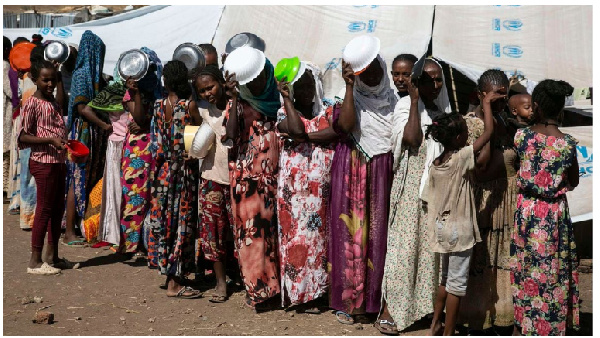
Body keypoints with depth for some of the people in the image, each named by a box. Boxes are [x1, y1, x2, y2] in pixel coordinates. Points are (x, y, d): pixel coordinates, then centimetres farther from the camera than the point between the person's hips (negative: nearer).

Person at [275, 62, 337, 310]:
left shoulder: (325, 111, 13)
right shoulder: (284, 112, 5)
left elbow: (336, 132, -8)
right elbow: (296, 130, -17)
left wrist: (306, 136, -13)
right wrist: (287, 98, -9)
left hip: (322, 185, 3)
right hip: (295, 184, -2)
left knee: (318, 233, 3)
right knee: (296, 232, -3)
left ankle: (313, 289, 13)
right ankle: (296, 290, 5)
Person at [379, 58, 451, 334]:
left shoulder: (443, 109, 14)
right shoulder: (406, 105, -5)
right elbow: (412, 139, -21)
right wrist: (415, 99, -17)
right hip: (412, 184, -6)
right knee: (405, 242, -7)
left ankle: (426, 302, 19)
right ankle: (389, 308, -2)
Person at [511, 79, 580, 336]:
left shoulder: (521, 136, -11)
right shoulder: (568, 143, -12)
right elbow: (574, 182, 1)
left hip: (527, 211, 1)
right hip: (555, 214, -1)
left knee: (524, 270, 14)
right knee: (553, 273, 12)